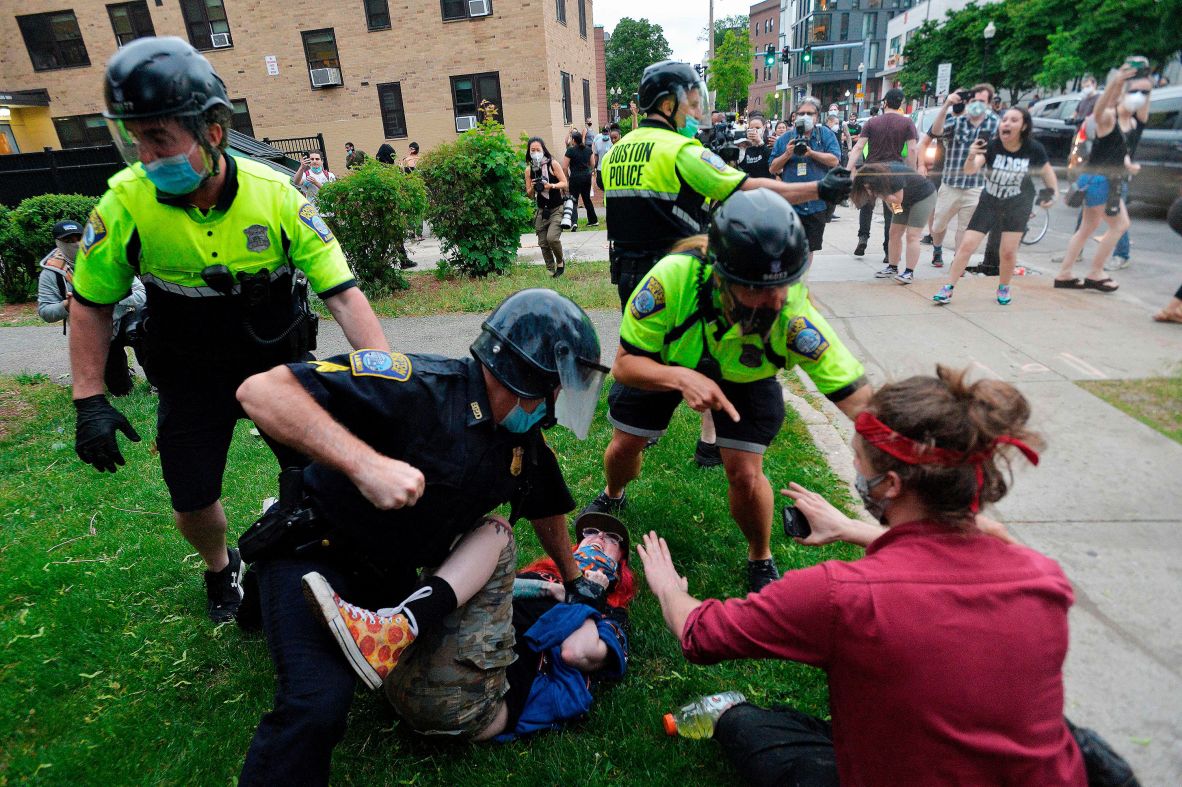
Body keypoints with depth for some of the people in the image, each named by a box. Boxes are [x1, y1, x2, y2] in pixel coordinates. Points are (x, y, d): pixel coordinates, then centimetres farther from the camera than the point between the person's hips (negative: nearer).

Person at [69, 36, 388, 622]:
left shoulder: (274, 194, -19)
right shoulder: (126, 204, -16)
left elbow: (342, 292, -20)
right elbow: (91, 304, -2)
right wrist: (89, 401, -6)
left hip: (279, 361, 0)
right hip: (192, 377, 1)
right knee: (193, 504, 7)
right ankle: (220, 567, 43)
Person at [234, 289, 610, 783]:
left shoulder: (524, 440, -4)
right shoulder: (423, 386, -28)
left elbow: (544, 506, 17)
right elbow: (260, 391, -34)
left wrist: (574, 579, 26)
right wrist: (366, 463, -46)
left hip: (390, 574, 7)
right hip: (313, 551, -7)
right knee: (318, 706, -27)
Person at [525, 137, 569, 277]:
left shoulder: (553, 164, -6)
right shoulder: (529, 169, 3)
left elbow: (565, 183, -6)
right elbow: (529, 195, 6)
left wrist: (551, 186, -23)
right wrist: (532, 188, -16)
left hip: (557, 209, -4)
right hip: (541, 211, 4)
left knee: (552, 237, -22)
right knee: (543, 243, 4)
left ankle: (560, 262, 6)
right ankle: (551, 271, 21)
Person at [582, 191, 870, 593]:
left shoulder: (794, 314, -39)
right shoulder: (675, 276, -41)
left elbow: (859, 398, -36)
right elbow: (625, 364, -31)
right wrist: (681, 379, -49)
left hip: (744, 377, 0)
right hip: (662, 364, 1)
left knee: (745, 474, -12)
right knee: (624, 446, 6)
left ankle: (761, 560, 20)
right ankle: (612, 496, 44)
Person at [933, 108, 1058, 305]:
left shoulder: (1033, 149, -14)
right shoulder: (991, 145, -17)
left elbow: (1047, 170, 4)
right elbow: (970, 170, -32)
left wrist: (1053, 193, -3)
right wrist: (971, 158, -52)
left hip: (1018, 204, 0)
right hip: (989, 202, 0)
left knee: (1008, 251, -3)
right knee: (967, 245, -8)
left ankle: (1004, 288, 22)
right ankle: (948, 289, -1)